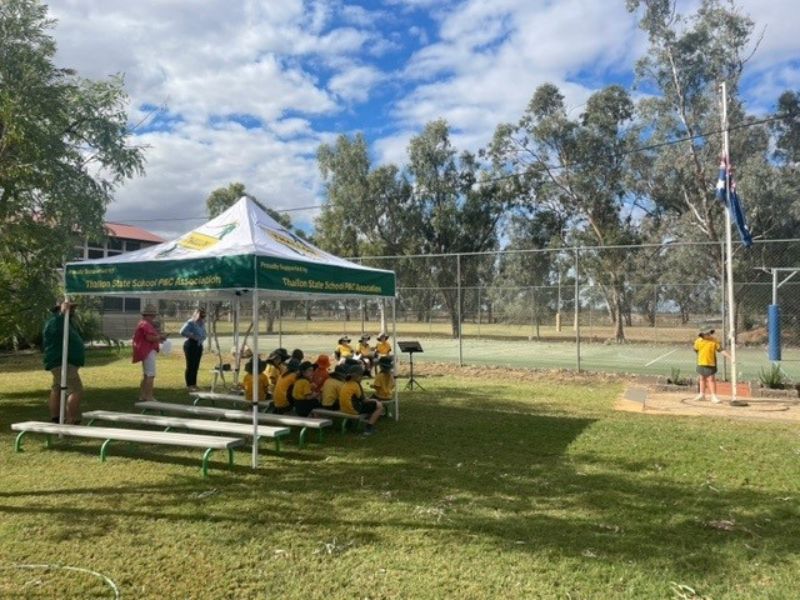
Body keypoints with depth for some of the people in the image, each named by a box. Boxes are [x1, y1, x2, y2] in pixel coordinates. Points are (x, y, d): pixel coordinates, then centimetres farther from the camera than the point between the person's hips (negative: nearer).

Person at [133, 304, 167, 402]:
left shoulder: (144, 324, 19)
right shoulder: (146, 324, -15)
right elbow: (150, 338, -25)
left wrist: (158, 337, 12)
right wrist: (160, 337, -10)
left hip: (146, 352, 11)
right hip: (148, 352, -11)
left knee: (146, 375, 17)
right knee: (151, 375, -11)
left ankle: (142, 396, 22)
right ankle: (149, 398, -11)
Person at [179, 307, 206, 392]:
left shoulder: (202, 324, 12)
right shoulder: (191, 323, -12)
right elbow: (182, 332, -23)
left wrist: (202, 338, 5)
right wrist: (192, 336, -20)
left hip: (199, 345, 8)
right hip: (191, 345, -8)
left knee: (196, 366, 11)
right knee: (190, 366, -5)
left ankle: (194, 384, 19)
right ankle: (189, 385, 0)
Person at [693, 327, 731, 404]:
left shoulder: (714, 341, -10)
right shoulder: (698, 341, -3)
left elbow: (721, 350, -14)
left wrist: (730, 357, -22)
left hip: (710, 364, -4)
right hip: (701, 363, 4)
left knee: (711, 379, -8)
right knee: (702, 379, 14)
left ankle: (714, 396, -5)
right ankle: (702, 394, 27)